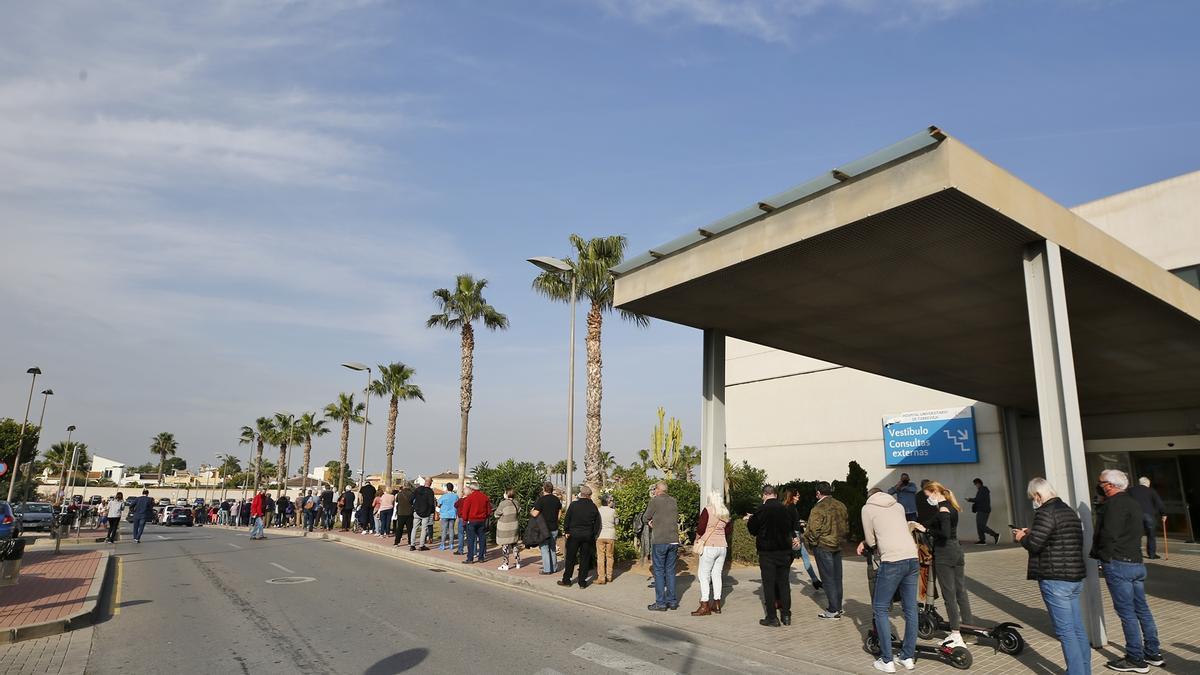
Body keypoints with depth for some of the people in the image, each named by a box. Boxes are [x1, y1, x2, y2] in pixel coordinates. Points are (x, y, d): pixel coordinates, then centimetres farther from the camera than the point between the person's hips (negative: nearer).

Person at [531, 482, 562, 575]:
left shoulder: (541, 500, -15)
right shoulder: (556, 499, 5)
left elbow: (535, 514, -18)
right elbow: (560, 512, 16)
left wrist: (530, 511, 3)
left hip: (544, 528, -6)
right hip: (554, 528, 6)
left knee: (544, 548, 1)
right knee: (553, 548, 16)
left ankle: (547, 569, 1)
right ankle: (554, 567, 22)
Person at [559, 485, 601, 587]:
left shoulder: (573, 504, -6)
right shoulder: (593, 507, -1)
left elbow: (566, 519, -4)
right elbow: (597, 523, 4)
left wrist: (566, 531, 5)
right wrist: (593, 535, 12)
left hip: (574, 534, -1)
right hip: (588, 536, 1)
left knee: (570, 558, 8)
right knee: (585, 559, 8)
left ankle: (566, 580, 14)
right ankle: (582, 582, 10)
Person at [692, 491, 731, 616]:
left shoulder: (707, 510, -11)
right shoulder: (725, 513, 7)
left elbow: (700, 528, -13)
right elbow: (729, 530, 14)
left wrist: (698, 537, 4)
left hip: (709, 546, -6)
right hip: (722, 546, 6)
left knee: (704, 575, -1)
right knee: (717, 575, 12)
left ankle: (705, 606, -3)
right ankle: (717, 605, 15)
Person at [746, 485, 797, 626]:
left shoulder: (761, 510, -14)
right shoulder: (787, 510, -1)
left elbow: (752, 530, -5)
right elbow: (795, 528, 11)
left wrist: (749, 520, 14)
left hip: (767, 552, -4)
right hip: (785, 551, 4)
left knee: (769, 584, 2)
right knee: (784, 583, 13)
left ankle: (772, 617, 4)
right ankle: (786, 615, 17)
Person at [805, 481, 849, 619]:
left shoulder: (818, 509, -19)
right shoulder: (841, 506, 4)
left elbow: (813, 531, -19)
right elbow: (846, 527, 14)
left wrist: (809, 541, 0)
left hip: (823, 547, -7)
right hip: (838, 546, 7)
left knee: (828, 578, 0)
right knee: (837, 577, 15)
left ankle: (833, 610, 3)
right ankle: (838, 607, 24)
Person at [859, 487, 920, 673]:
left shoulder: (868, 508, 7)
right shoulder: (898, 505, 21)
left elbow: (871, 541, 8)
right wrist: (865, 542, 29)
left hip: (892, 561, -5)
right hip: (912, 559, 5)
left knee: (880, 609, 6)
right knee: (910, 609, 14)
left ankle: (887, 661, 6)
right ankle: (908, 657, 22)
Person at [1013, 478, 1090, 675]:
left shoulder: (1046, 512, -15)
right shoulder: (1069, 511, 14)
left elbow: (1034, 544, -19)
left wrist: (1022, 537, 0)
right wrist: (1032, 532, 19)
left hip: (1056, 580, -9)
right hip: (1076, 577, 9)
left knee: (1065, 632, -4)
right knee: (1078, 629, 15)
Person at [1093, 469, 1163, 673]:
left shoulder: (1114, 503, -15)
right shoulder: (1133, 503, 15)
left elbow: (1109, 534, -20)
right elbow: (1135, 533, 21)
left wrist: (1098, 553, -6)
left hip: (1118, 564, -9)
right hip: (1137, 562, 9)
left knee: (1127, 612, -2)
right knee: (1142, 610, 15)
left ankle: (1136, 660, 3)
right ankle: (1152, 654, 24)